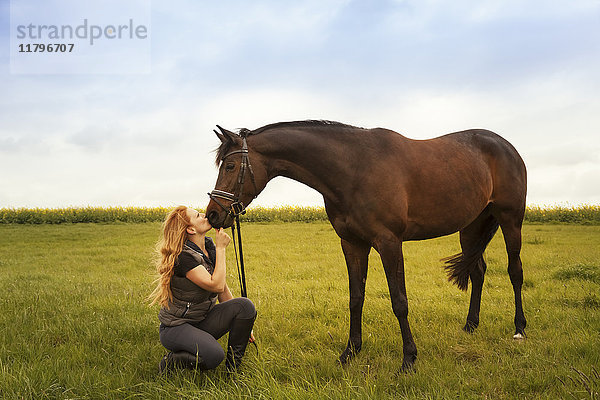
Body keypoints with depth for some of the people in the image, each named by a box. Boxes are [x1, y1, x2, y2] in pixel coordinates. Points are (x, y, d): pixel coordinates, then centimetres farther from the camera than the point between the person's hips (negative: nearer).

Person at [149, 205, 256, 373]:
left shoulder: (210, 246, 3)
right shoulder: (184, 256, -23)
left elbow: (223, 290, 11)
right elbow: (216, 285, -30)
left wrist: (242, 321, 11)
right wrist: (221, 248, -22)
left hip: (204, 320, 8)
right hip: (176, 327, -8)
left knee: (245, 305, -15)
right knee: (214, 356, -33)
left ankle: (233, 368, -2)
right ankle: (169, 363, -3)